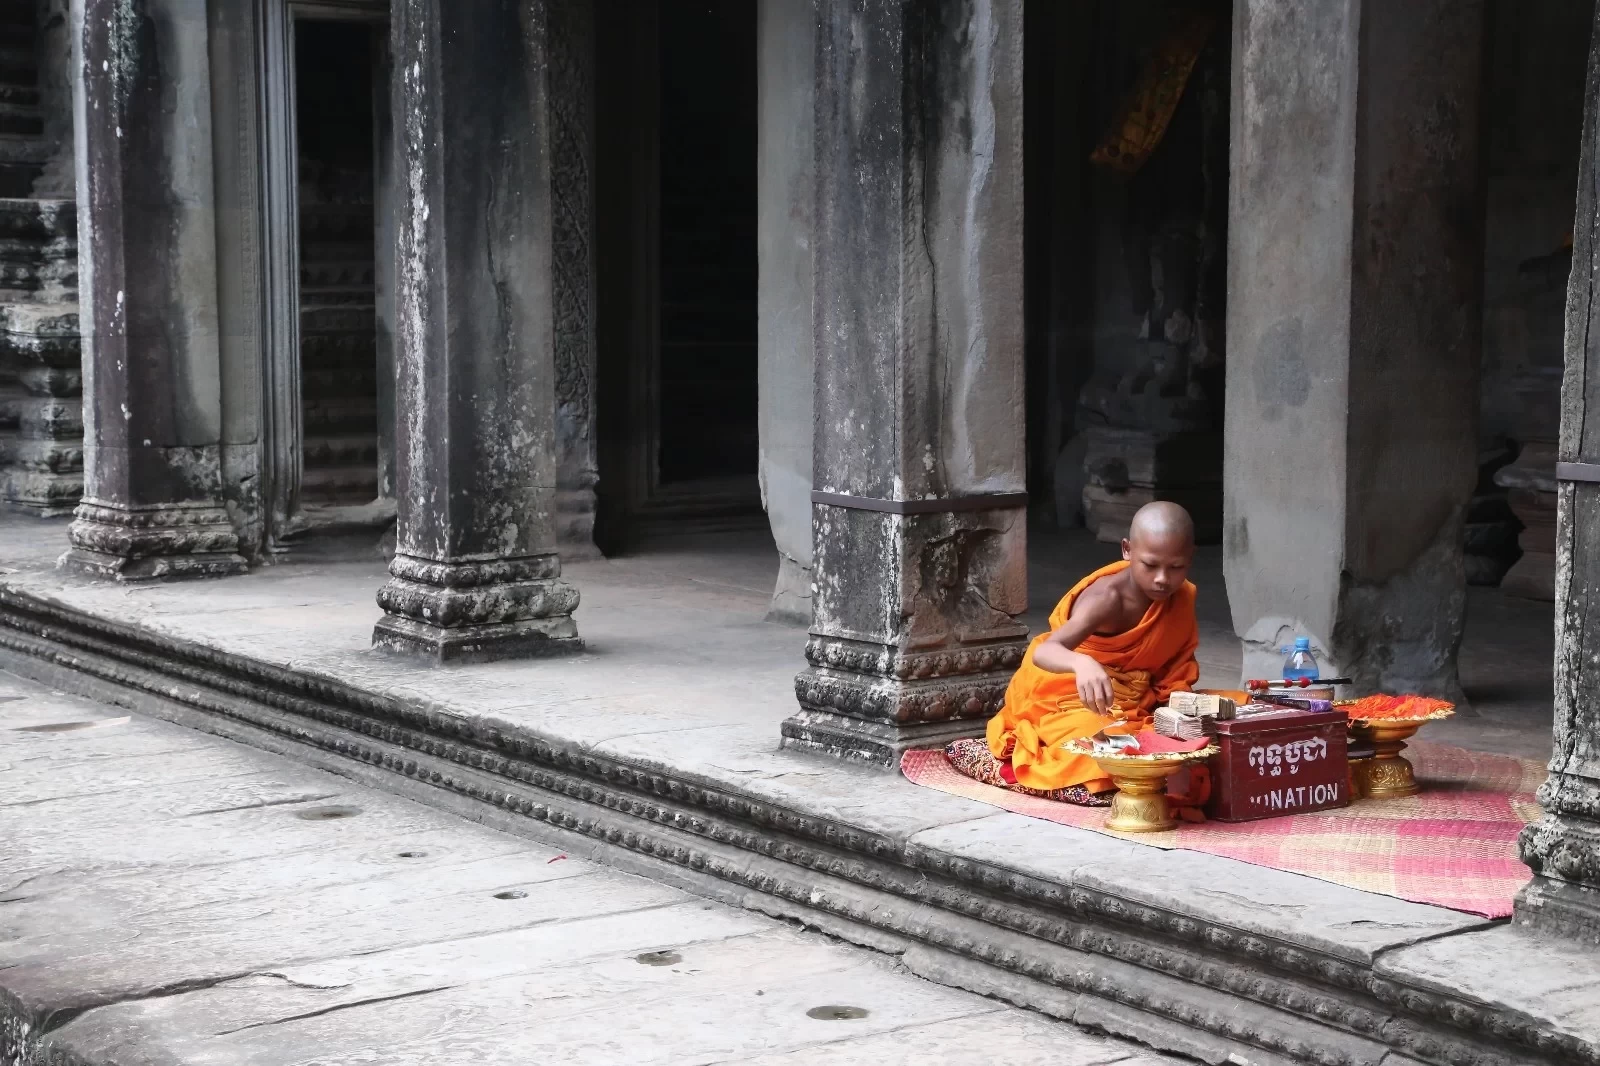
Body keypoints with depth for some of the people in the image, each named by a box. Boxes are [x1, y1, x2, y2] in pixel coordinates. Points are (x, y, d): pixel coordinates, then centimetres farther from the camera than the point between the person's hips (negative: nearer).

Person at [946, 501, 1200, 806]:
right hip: (1071, 703, -8)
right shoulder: (1107, 598, -28)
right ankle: (1005, 763, -4)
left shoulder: (1182, 599, -5)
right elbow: (1043, 652, -44)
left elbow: (1175, 672, 8)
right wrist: (1082, 663, -64)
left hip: (1132, 710, 8)